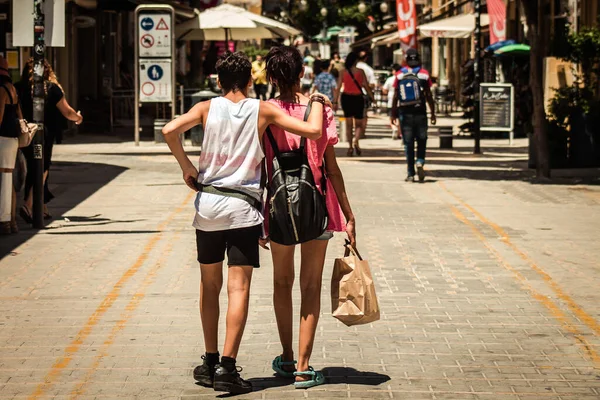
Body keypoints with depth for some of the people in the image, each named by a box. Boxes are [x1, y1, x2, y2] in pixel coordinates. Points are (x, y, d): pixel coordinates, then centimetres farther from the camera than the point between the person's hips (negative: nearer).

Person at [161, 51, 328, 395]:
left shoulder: (208, 108, 4)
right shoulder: (263, 110, 0)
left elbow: (171, 130, -13)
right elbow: (313, 131, -6)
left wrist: (187, 168, 0)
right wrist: (317, 101, 13)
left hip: (208, 202, 3)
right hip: (244, 206, -2)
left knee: (210, 285, 16)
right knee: (239, 288, -4)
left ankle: (210, 362, 22)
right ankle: (227, 367, -11)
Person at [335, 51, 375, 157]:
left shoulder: (343, 72, -1)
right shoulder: (360, 72, -7)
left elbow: (338, 87, -3)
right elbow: (366, 86, -7)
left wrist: (336, 101, 0)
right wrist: (372, 98, 1)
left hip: (346, 98, 2)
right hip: (357, 98, -2)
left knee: (348, 124, 13)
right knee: (359, 124, 8)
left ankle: (350, 147, 9)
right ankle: (355, 141, -18)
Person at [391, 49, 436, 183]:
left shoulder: (400, 74, 2)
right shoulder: (424, 74, 0)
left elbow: (396, 96, 2)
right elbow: (428, 96, -1)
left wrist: (393, 113, 8)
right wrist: (433, 113, 5)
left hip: (405, 112, 1)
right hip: (420, 112, -1)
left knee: (408, 143, 5)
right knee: (421, 140, 12)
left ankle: (410, 174, 4)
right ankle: (420, 162, -14)